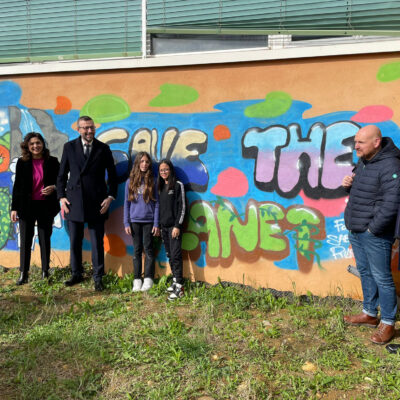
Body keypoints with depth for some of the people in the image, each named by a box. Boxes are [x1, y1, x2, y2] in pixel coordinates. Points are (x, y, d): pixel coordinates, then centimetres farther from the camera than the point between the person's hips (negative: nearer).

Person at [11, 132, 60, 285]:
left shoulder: (52, 162, 0)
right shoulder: (22, 162, 1)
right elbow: (17, 186, 3)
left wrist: (53, 188, -15)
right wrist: (14, 208, -1)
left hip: (45, 206, 0)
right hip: (26, 206, 0)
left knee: (45, 239, 8)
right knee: (25, 241, 4)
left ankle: (45, 272, 19)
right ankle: (23, 274, 13)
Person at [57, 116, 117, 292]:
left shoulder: (103, 149, 3)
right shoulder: (69, 147, 5)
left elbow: (112, 175, 6)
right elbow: (62, 174, 8)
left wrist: (110, 197, -3)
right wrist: (61, 196, 0)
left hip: (96, 203, -1)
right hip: (74, 202, 2)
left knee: (97, 243, 3)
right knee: (74, 241, 10)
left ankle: (98, 278, 15)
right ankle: (76, 274, 27)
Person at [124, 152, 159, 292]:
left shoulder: (152, 181, 1)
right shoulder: (130, 181, 5)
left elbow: (156, 203, 1)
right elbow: (127, 203, 7)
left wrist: (156, 224, -4)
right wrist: (126, 223, 1)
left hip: (149, 221, -2)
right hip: (134, 221, 2)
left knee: (148, 249, 0)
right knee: (137, 250, 7)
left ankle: (148, 280, 6)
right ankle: (137, 280, 12)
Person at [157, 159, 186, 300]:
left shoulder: (178, 185, -4)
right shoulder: (160, 187, 14)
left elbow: (182, 207, -8)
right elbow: (159, 207, 16)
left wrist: (177, 225, -14)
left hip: (174, 226, -6)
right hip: (163, 226, 6)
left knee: (175, 255, -9)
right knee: (169, 255, 9)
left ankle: (179, 287, -8)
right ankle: (175, 281, 18)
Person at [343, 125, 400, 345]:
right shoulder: (362, 162, 10)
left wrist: (373, 228, -18)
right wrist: (348, 185, 0)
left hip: (375, 235, -9)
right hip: (355, 230, 9)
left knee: (381, 277, 2)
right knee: (364, 272, 19)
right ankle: (370, 314, 35)